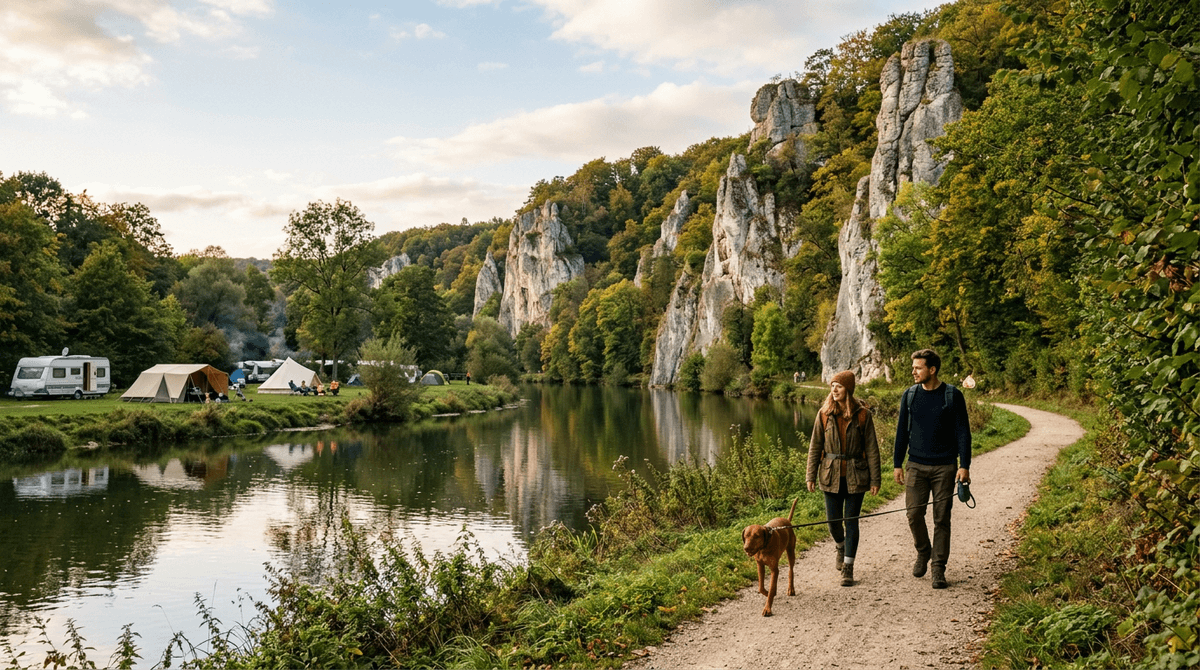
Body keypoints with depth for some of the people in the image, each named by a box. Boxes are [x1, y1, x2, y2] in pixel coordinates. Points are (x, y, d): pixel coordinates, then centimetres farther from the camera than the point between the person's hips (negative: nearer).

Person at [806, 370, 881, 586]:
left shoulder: (863, 415, -6)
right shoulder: (824, 414, -1)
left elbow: (871, 449, -2)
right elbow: (815, 446, 4)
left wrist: (875, 479, -4)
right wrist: (811, 475, 1)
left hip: (855, 476, -2)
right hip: (831, 475, 2)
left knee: (851, 521, 1)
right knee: (833, 520, 7)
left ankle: (848, 568, 11)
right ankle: (841, 547, 40)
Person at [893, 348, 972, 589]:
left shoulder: (952, 396, -4)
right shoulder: (909, 395, 4)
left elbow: (963, 432, -1)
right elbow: (902, 431, 10)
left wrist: (964, 466, -7)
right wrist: (897, 464, 9)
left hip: (945, 467, -2)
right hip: (916, 465, 2)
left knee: (942, 519, 1)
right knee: (914, 513, -4)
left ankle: (938, 569, 11)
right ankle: (922, 552, 23)